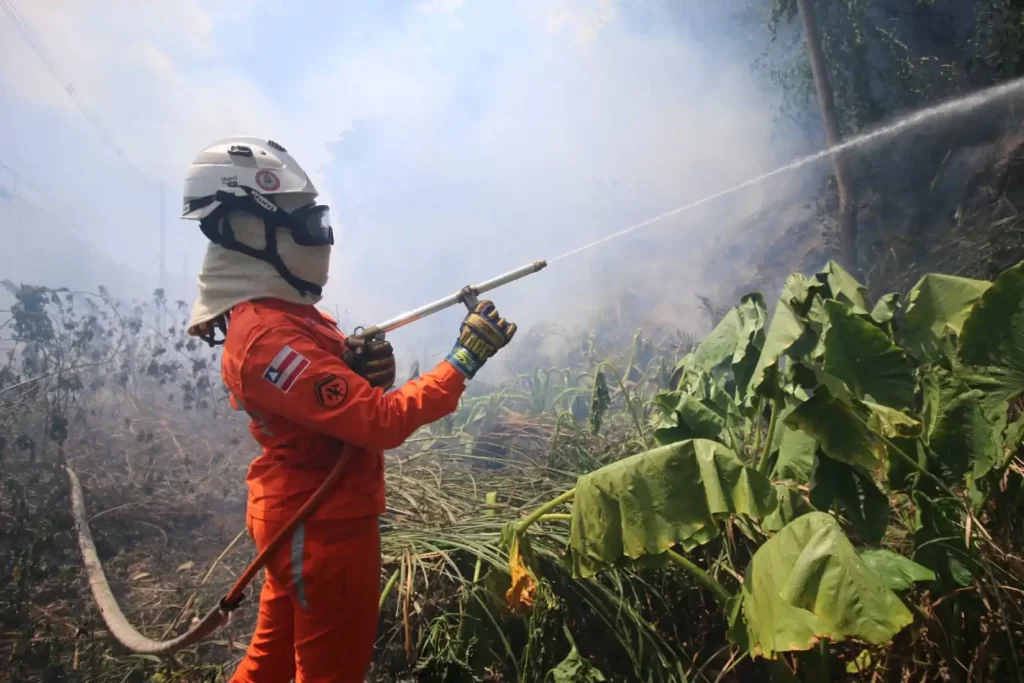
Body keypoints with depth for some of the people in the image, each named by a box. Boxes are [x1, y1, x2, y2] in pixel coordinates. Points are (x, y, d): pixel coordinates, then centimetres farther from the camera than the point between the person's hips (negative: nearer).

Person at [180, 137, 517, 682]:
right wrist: (466, 359, -24)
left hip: (302, 517, 9)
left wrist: (363, 367, -14)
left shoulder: (281, 310, 5)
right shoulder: (269, 337, -27)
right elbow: (383, 423, -31)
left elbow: (339, 397, 8)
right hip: (323, 525, -9)